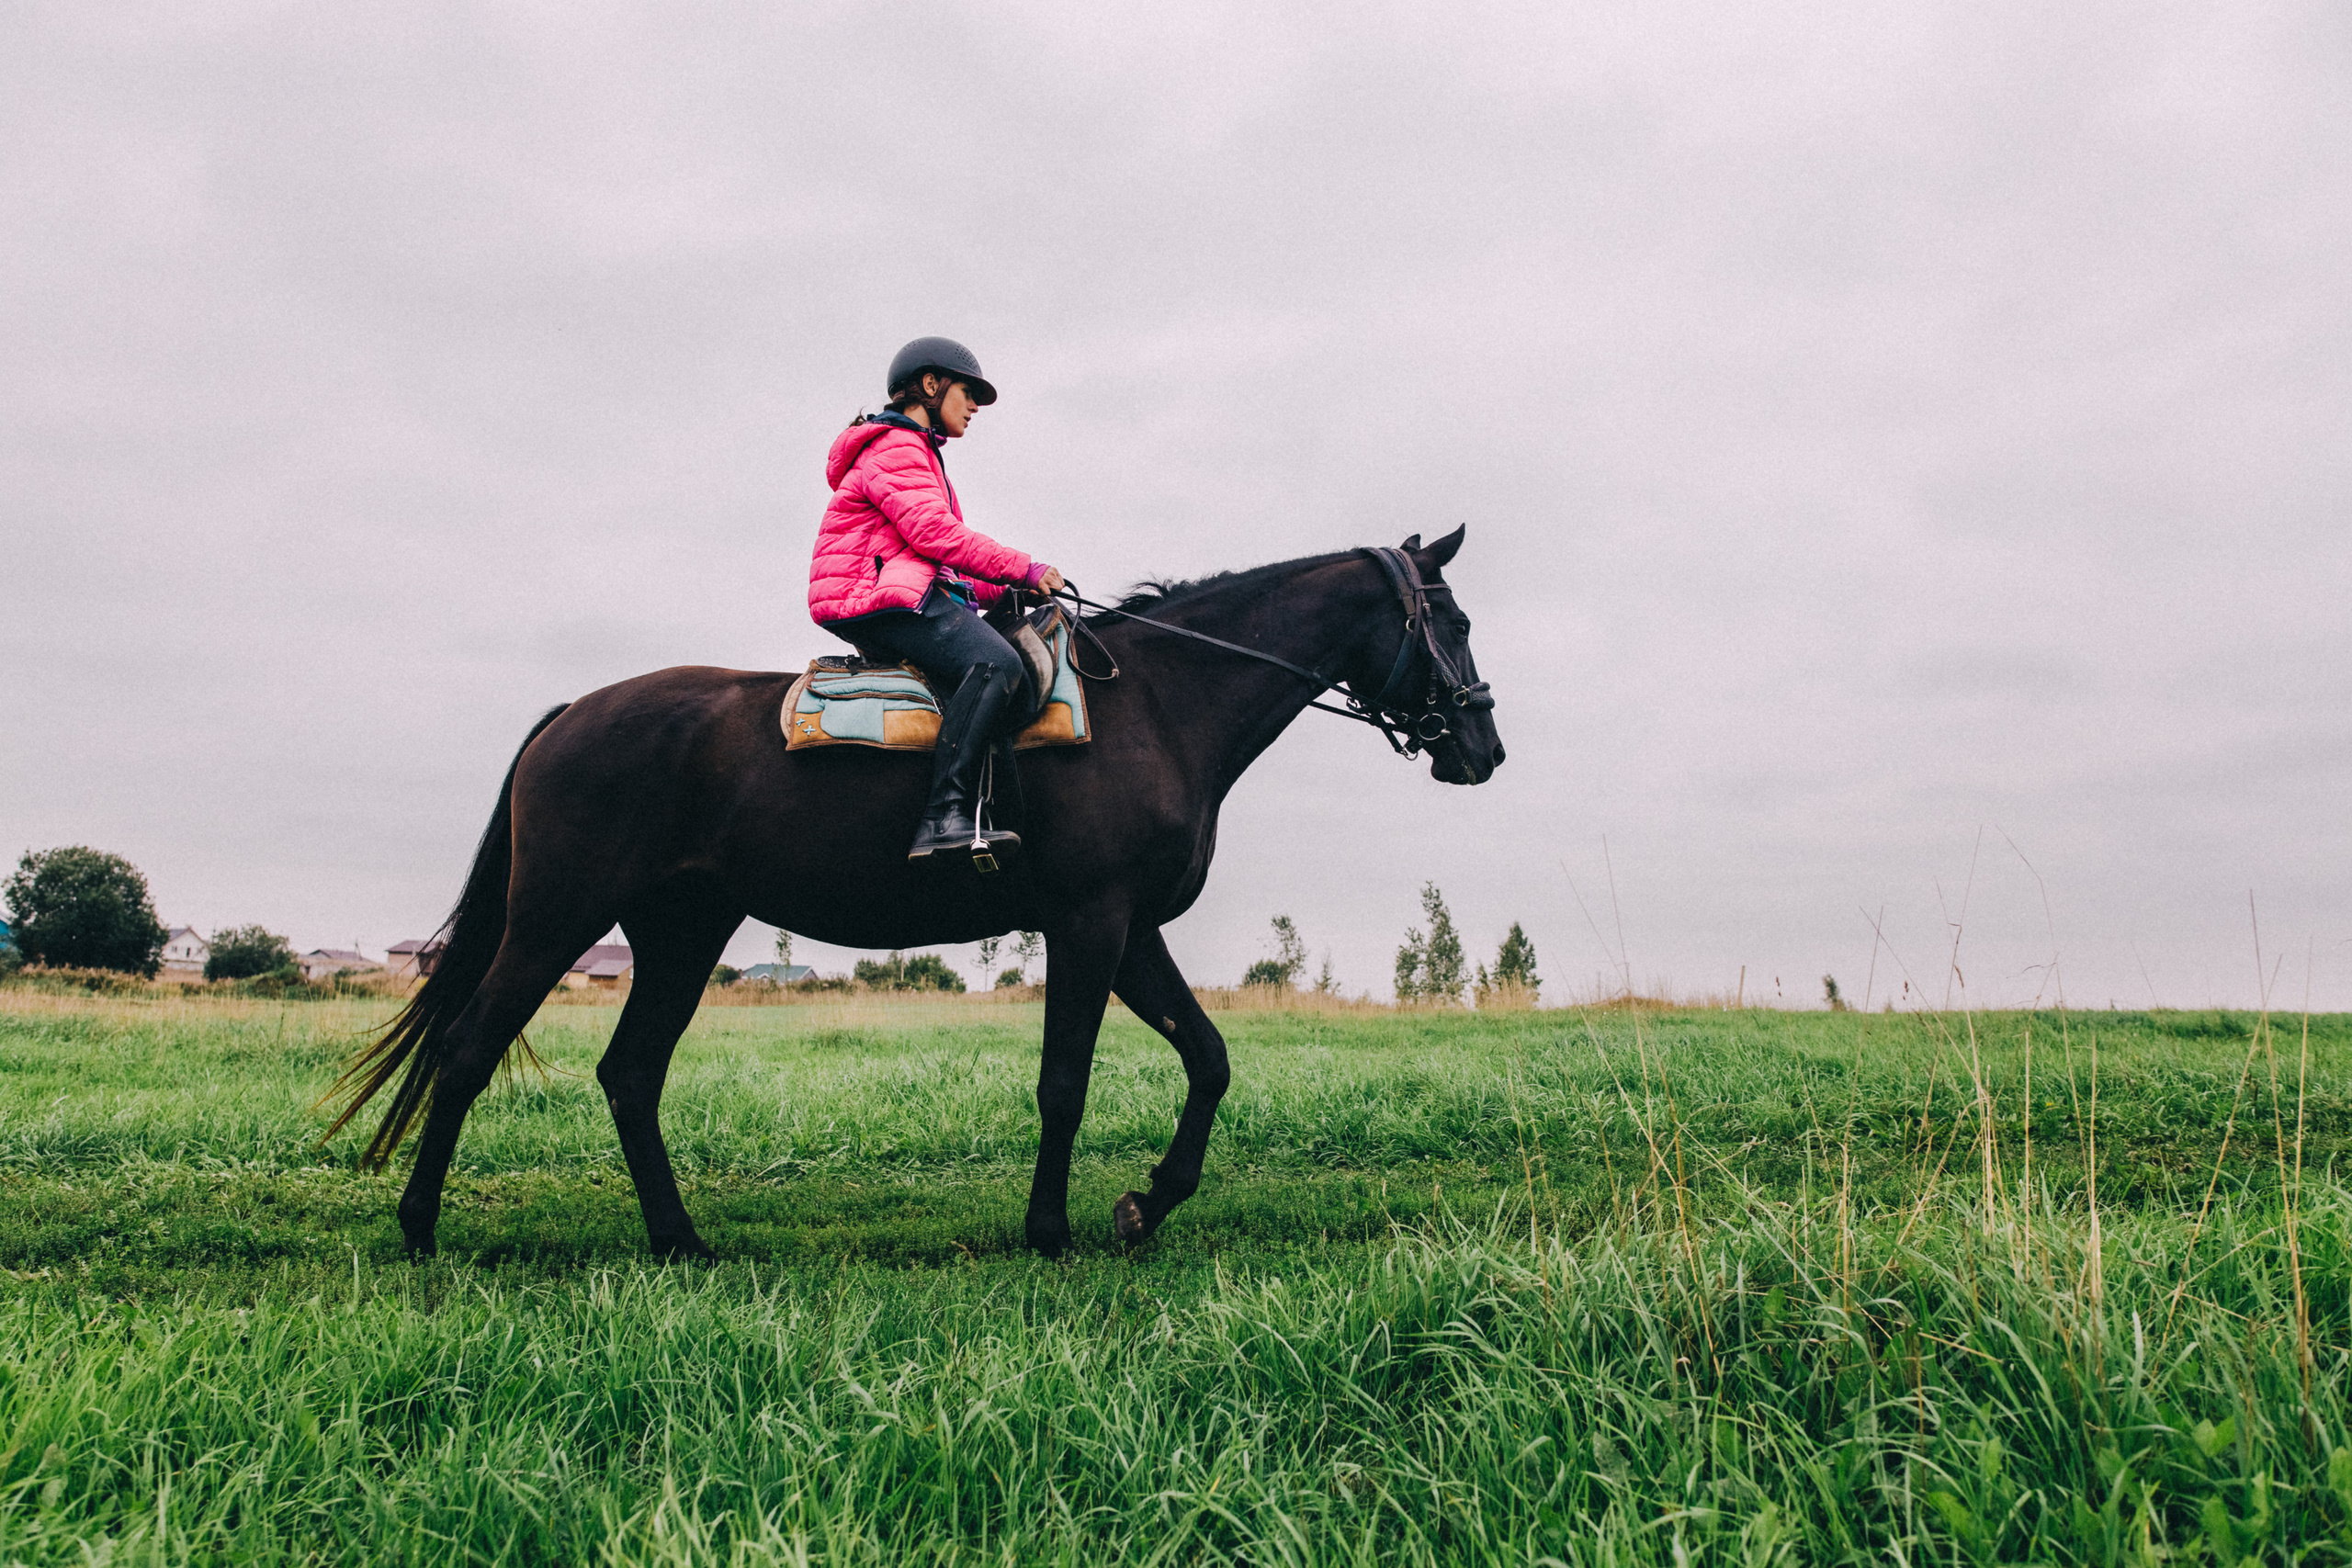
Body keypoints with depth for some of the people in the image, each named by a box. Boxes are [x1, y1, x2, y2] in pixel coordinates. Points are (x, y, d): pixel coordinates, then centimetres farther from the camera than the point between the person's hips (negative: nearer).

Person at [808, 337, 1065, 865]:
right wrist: (1023, 568, -12)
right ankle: (945, 817, -39)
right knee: (995, 662, -30)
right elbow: (933, 532, -16)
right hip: (878, 599, -11)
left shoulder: (915, 453, 33)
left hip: (901, 600, 11)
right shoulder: (894, 446, -1)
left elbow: (940, 558, 27)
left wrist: (1004, 589, 13)